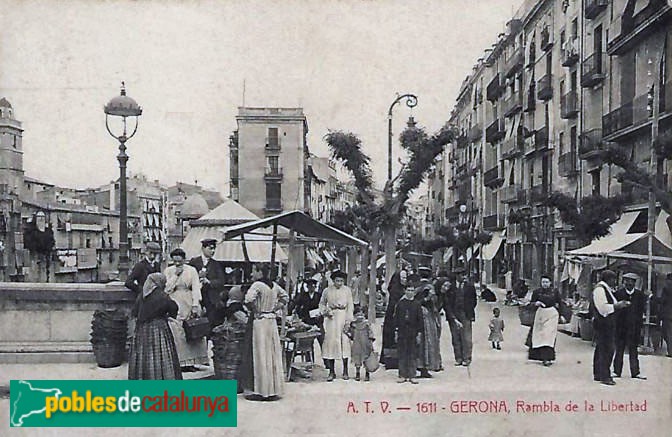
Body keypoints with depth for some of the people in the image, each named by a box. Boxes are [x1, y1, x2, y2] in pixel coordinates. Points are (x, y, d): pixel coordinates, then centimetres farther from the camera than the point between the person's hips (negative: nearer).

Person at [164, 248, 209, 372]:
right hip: (174, 305, 0)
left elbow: (196, 288, -2)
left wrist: (195, 306, -10)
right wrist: (175, 275, -8)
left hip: (189, 304, 0)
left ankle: (190, 361, 6)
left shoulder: (191, 270, 3)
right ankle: (180, 362, -2)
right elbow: (167, 288, -2)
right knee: (177, 334, -6)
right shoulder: (168, 271, 6)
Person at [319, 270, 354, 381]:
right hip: (331, 318, 1)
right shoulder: (327, 291, 6)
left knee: (345, 342, -5)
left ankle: (345, 371, 5)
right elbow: (322, 304, 18)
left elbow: (350, 306, 4)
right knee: (330, 342, -5)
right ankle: (331, 372, 2)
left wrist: (348, 319, -6)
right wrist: (325, 311, -1)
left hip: (343, 317, -1)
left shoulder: (347, 290, 5)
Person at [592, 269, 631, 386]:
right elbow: (603, 308, -21)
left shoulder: (606, 289, 18)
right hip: (603, 324, -11)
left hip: (607, 324, 11)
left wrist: (619, 304, 10)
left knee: (601, 349, 14)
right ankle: (604, 376, -7)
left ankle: (598, 374, 21)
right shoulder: (600, 289, -14)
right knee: (606, 349, -10)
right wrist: (617, 305, -14)